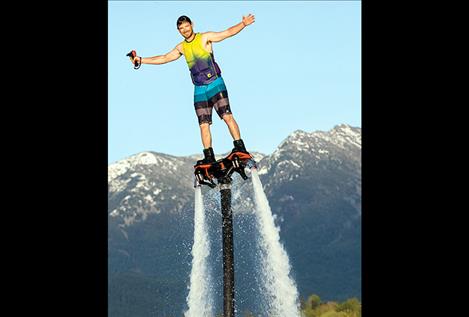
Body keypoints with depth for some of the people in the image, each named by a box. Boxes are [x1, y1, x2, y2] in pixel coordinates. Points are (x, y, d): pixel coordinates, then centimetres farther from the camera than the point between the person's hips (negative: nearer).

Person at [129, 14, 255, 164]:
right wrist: (141, 60, 21)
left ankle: (240, 147, -20)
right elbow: (164, 58, 22)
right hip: (199, 90, 5)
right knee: (204, 124, 0)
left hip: (215, 85, -5)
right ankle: (209, 156, 2)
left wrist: (243, 24, -25)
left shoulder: (204, 38, -2)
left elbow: (228, 32, -10)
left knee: (227, 116, -18)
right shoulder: (181, 47, 13)